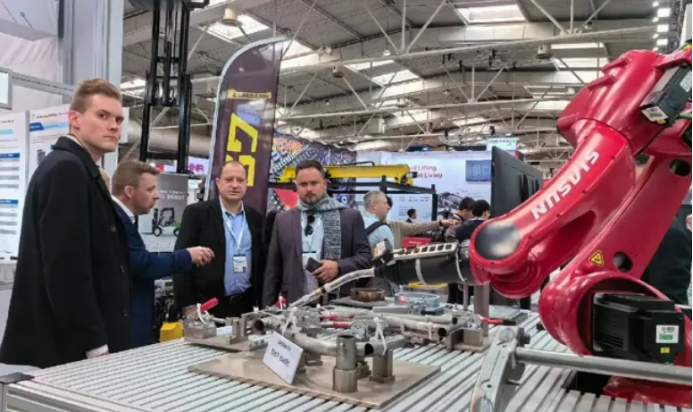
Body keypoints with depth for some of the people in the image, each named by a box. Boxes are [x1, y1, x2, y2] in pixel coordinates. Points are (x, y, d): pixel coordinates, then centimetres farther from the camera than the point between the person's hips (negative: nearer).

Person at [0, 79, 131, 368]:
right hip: (66, 348, -9)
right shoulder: (66, 169, -16)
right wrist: (95, 344, -20)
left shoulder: (80, 170, 15)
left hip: (75, 343, 10)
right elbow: (65, 269, -23)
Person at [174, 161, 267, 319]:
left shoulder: (256, 217, 8)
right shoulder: (196, 212, -5)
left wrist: (260, 304, 10)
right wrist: (188, 305, -11)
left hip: (245, 305, 4)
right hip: (207, 305, -4)